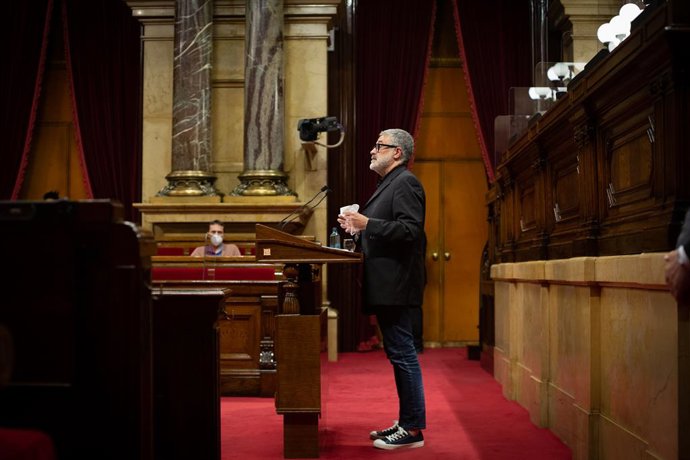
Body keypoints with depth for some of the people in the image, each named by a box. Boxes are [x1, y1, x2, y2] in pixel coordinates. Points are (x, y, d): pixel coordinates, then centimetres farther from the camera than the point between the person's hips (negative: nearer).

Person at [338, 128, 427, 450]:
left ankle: (413, 429, -3)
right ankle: (406, 422, 21)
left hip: (396, 287, -11)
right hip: (386, 287, 11)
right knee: (399, 354, 13)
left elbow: (410, 230, -21)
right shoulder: (388, 185, 22)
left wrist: (368, 224, -22)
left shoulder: (405, 182, -9)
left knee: (402, 353, -7)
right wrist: (358, 231, 11)